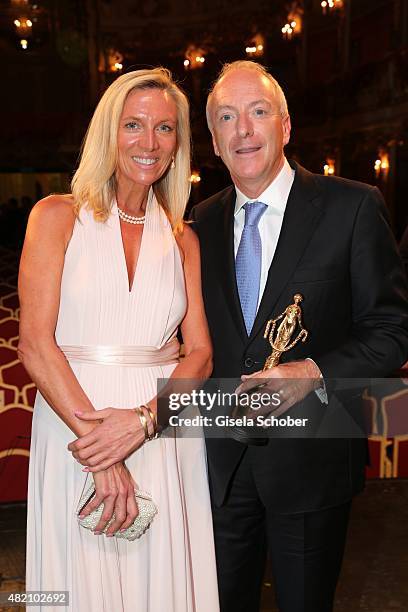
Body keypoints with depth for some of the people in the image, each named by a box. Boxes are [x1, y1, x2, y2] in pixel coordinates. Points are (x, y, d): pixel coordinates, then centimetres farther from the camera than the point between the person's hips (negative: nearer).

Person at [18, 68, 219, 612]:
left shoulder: (182, 239, 9)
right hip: (72, 421, -2)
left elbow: (200, 353, 3)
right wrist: (95, 445, -14)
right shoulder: (58, 216, 0)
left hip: (166, 438, 3)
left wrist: (143, 420, -15)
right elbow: (34, 342, -8)